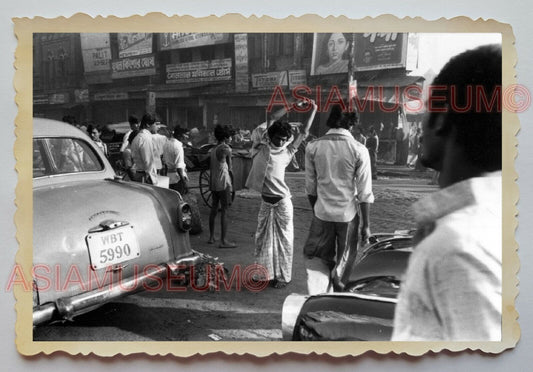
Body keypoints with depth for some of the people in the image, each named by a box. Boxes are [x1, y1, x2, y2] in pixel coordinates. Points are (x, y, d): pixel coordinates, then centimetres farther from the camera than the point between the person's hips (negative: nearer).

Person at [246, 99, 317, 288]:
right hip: (266, 201, 2)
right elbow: (270, 120, 2)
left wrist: (314, 110, 4)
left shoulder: (287, 152, 0)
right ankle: (265, 273, 25)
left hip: (282, 201, -2)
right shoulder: (263, 148, 1)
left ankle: (283, 276, 15)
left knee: (283, 239, 5)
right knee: (264, 238, 11)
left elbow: (304, 133, 3)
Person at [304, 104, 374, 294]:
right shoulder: (359, 150, -10)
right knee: (343, 260, 18)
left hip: (322, 213, 2)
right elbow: (364, 193, -8)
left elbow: (310, 186, 3)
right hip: (348, 214, -1)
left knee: (317, 258, 15)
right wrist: (366, 224, 1)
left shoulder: (313, 147, -4)